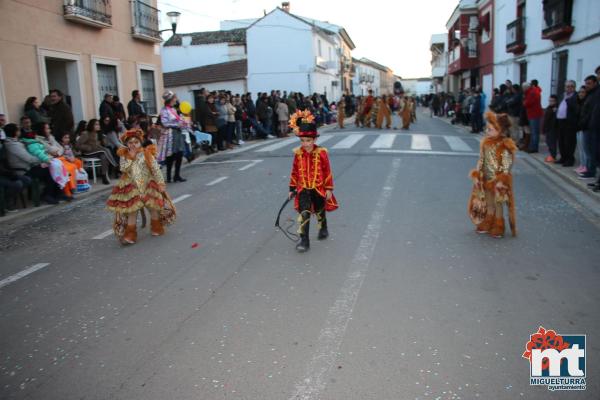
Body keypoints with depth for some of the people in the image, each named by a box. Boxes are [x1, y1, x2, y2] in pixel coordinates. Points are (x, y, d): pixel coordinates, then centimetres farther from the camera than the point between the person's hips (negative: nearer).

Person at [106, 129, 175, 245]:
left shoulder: (147, 153, -8)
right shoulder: (124, 155, 0)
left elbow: (156, 169, -8)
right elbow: (123, 169, -11)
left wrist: (161, 183, -11)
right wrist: (131, 157, -18)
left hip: (148, 185, -1)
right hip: (132, 187, 1)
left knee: (153, 206, 7)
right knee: (132, 209, 1)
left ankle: (156, 228, 30)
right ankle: (130, 234, 8)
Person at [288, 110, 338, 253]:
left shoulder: (321, 153, -13)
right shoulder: (298, 153, -5)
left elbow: (327, 172, -8)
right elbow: (294, 172, 3)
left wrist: (329, 188, -7)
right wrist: (292, 188, 5)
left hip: (319, 188, -1)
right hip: (303, 189, 1)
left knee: (320, 211, 20)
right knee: (304, 214, -11)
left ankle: (323, 229, 48)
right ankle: (304, 240, -4)